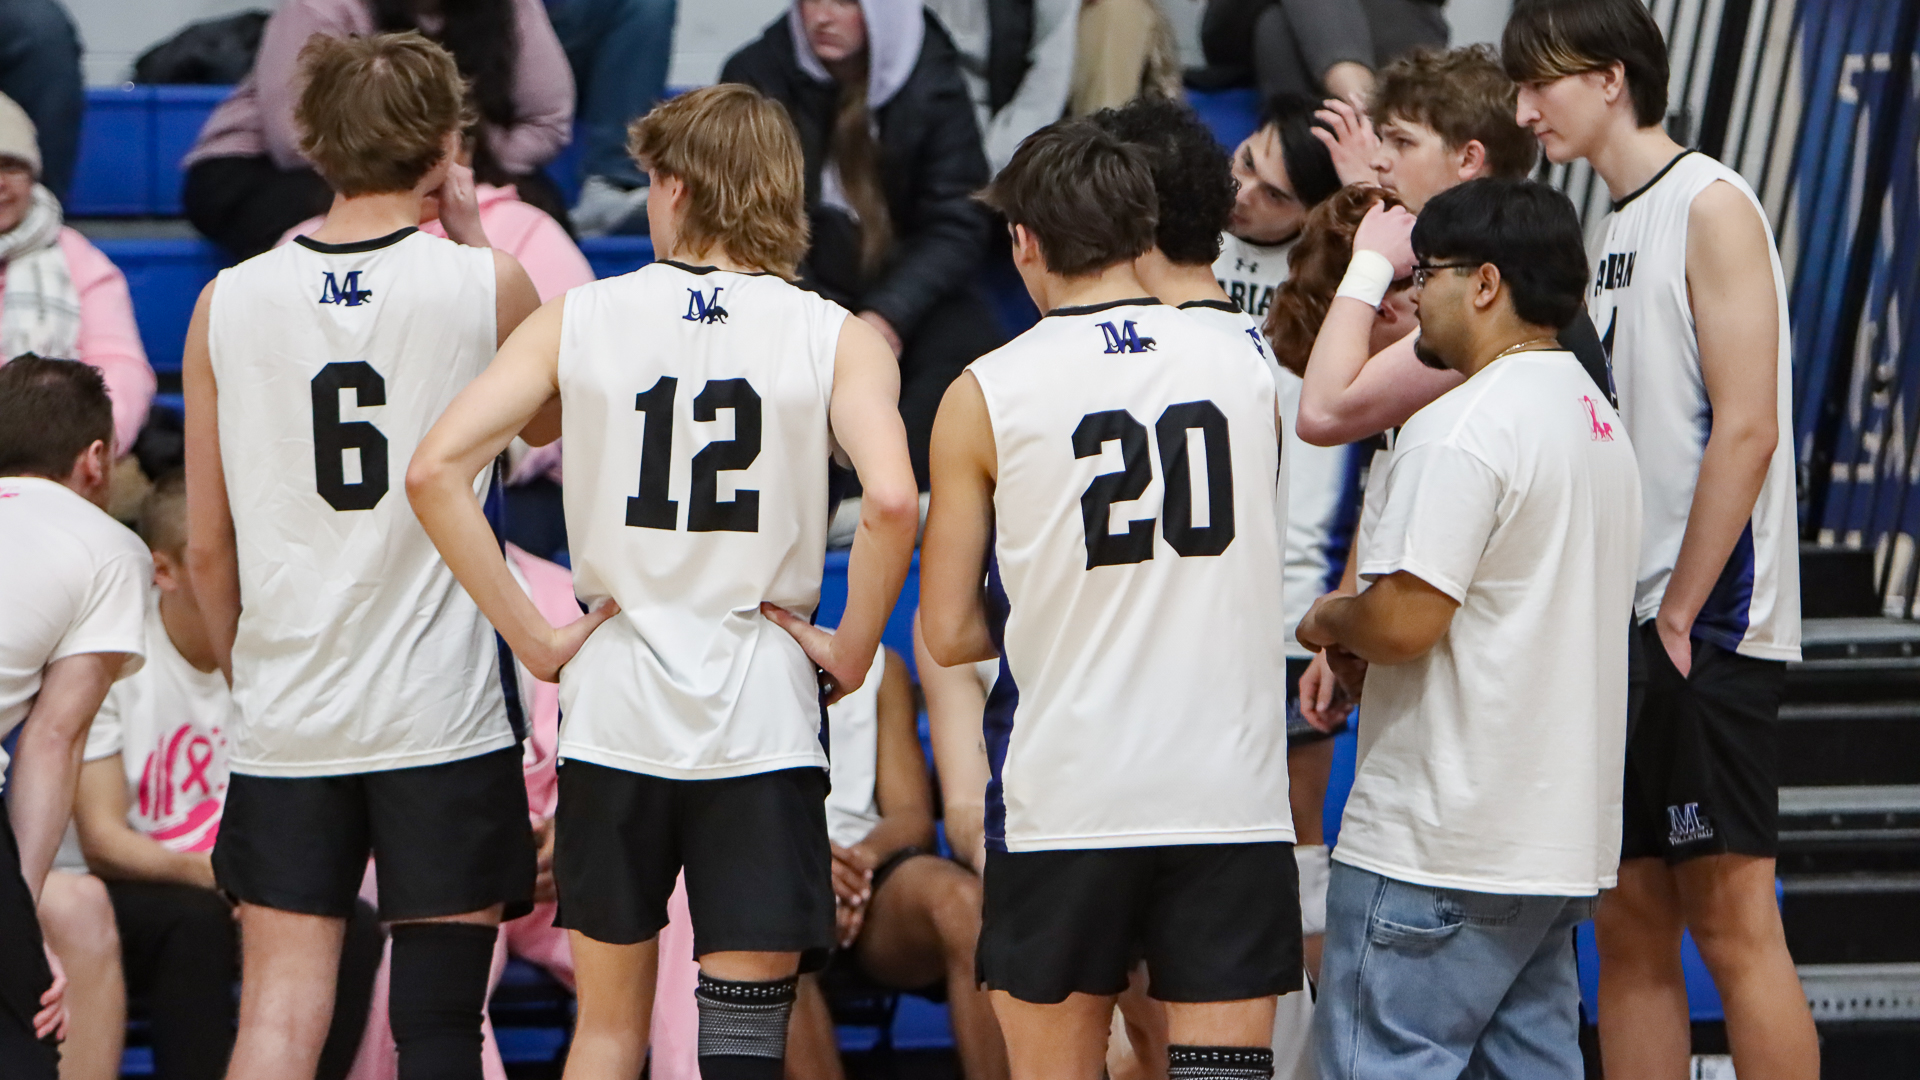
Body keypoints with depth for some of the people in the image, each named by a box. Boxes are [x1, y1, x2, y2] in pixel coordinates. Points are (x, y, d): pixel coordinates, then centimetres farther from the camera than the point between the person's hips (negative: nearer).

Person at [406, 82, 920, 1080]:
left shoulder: (577, 320, 2)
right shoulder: (836, 338, -2)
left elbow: (435, 473, -7)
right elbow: (891, 500, -20)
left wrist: (533, 638, -2)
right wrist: (851, 651, -5)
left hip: (613, 706, 2)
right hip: (762, 712, -1)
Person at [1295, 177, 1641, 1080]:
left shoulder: (1462, 427, -15)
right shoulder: (1600, 421, 16)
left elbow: (1403, 620, -21)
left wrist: (1330, 621, 1)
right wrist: (1365, 654, 15)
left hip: (1439, 844, -9)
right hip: (1561, 833, 9)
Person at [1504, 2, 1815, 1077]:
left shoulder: (1710, 205, -8)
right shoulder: (1614, 227, 18)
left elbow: (1745, 429, -15)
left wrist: (1681, 611, -16)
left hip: (1707, 625, -9)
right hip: (1617, 626, 9)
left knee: (1731, 916, -10)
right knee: (1630, 922, 7)